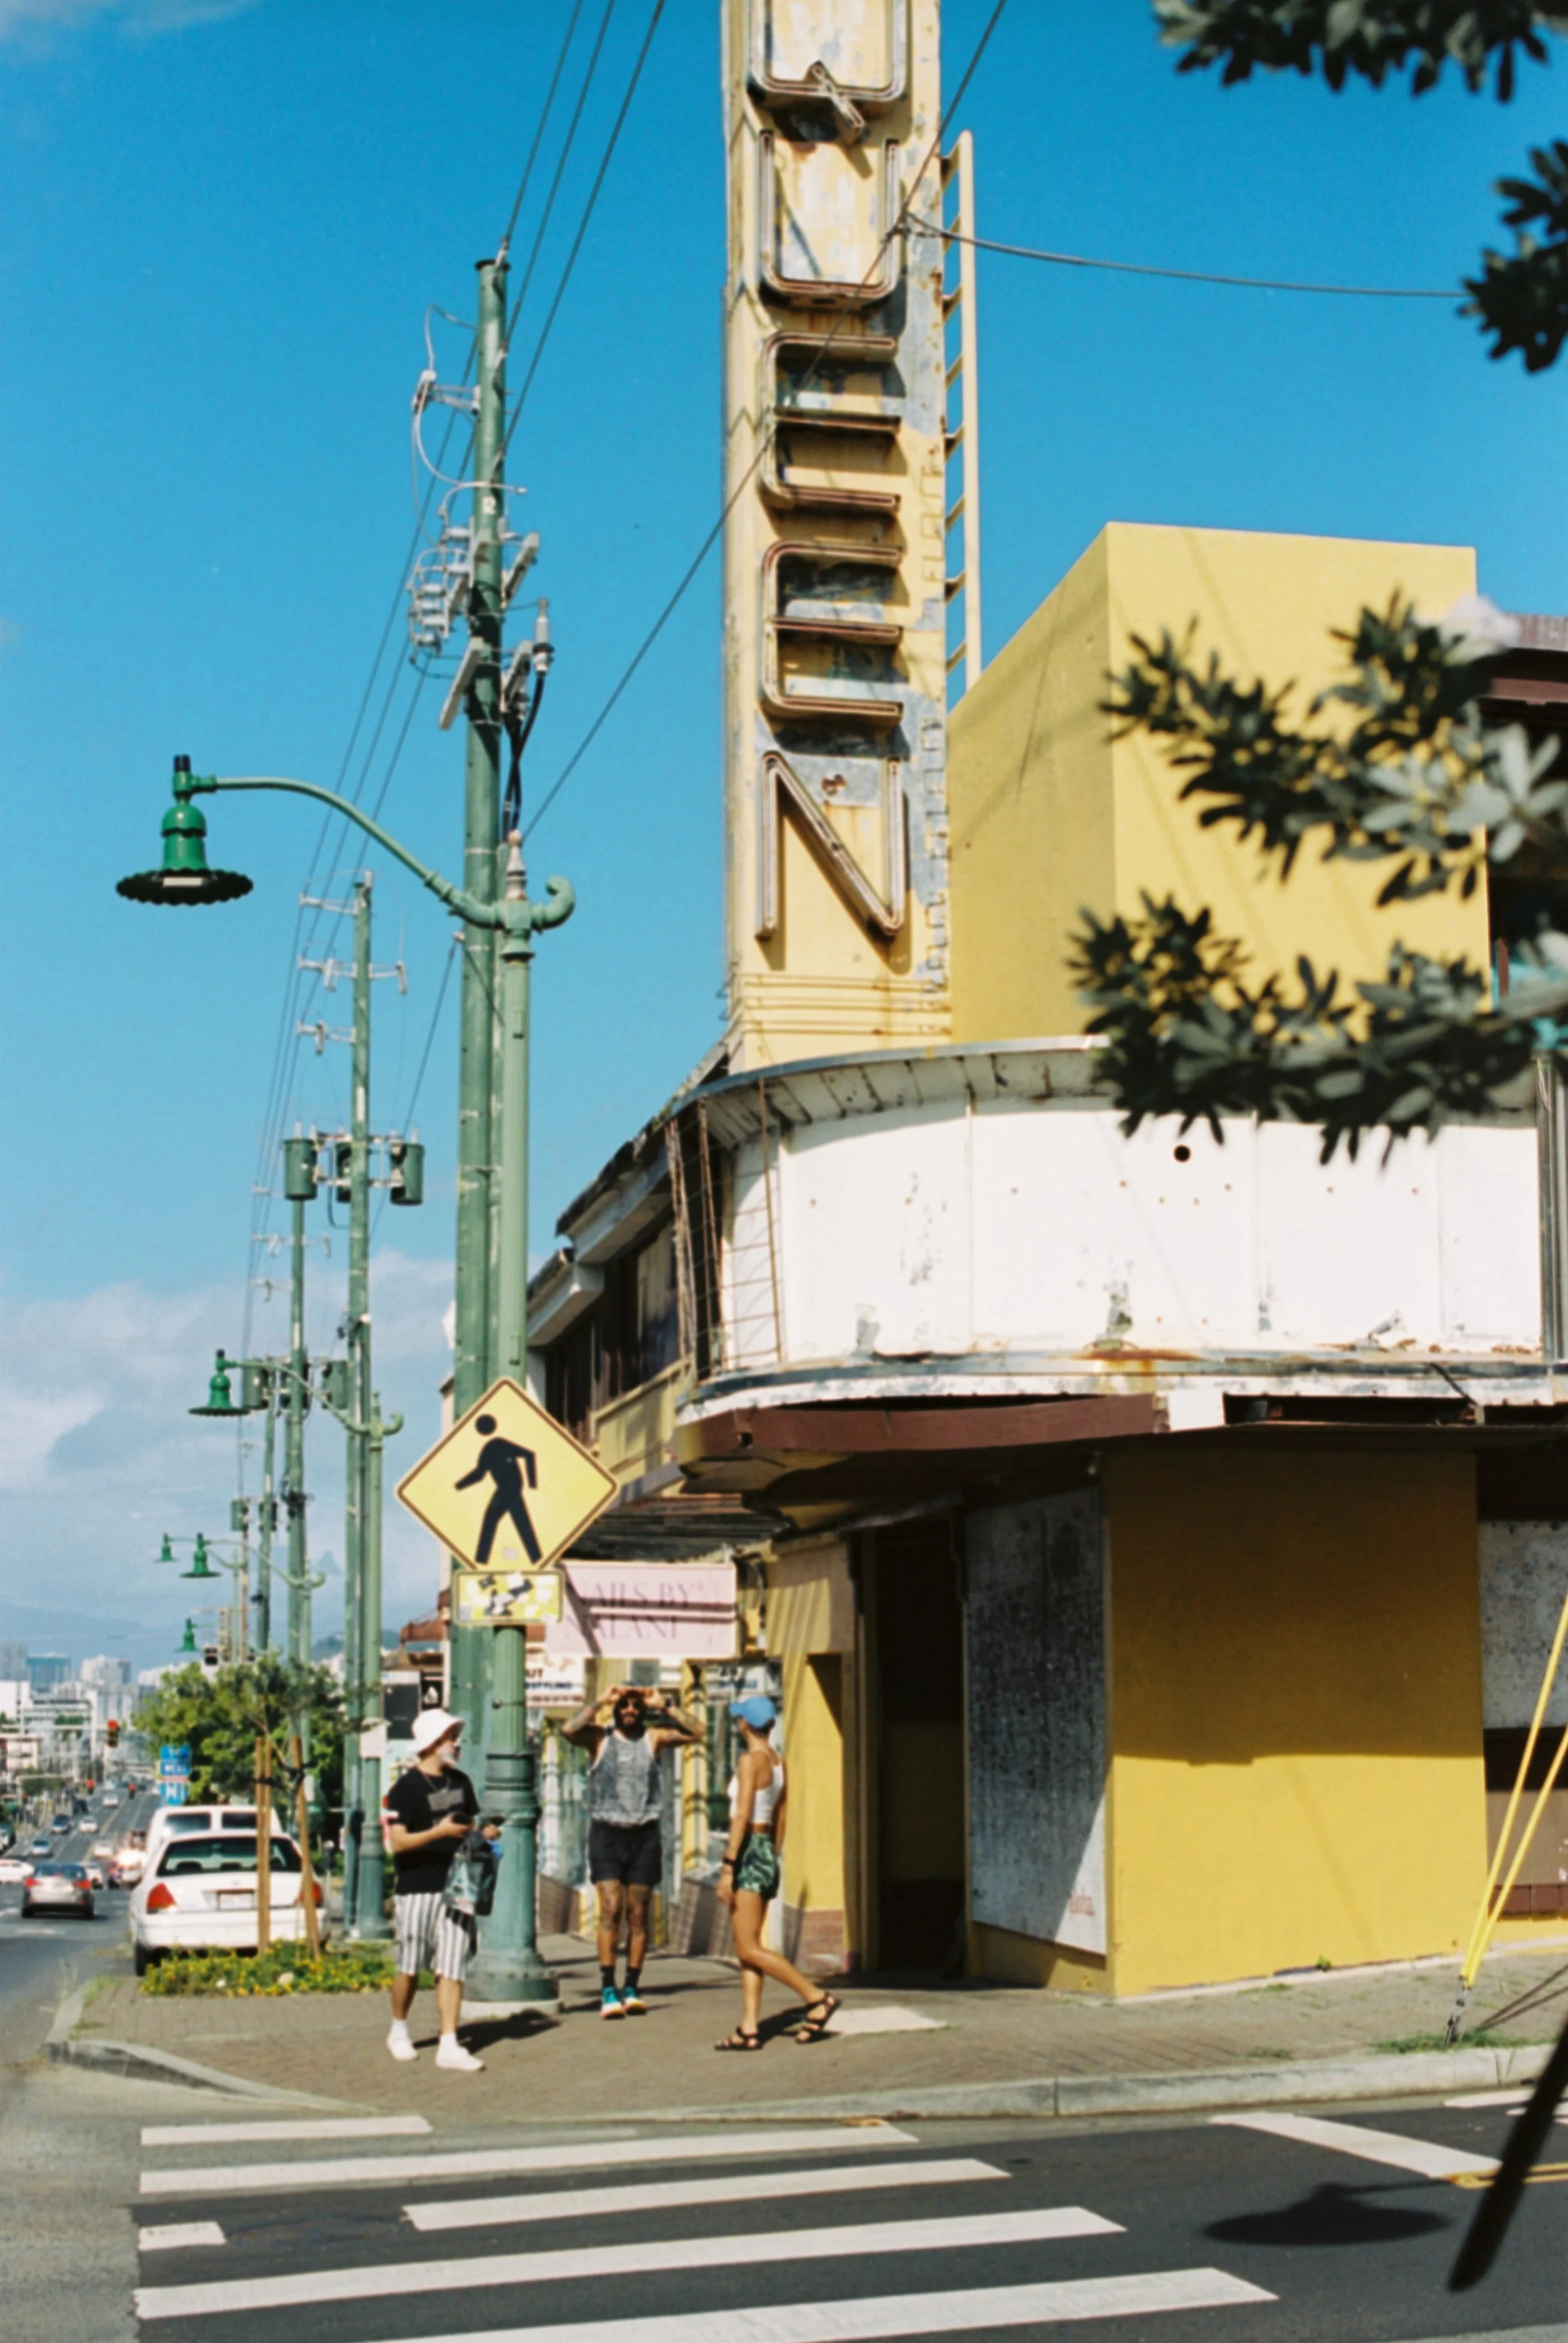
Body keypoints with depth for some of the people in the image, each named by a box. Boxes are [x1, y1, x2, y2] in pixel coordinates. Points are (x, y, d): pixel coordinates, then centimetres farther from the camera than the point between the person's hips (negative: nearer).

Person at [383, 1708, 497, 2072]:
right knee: (410, 1968, 5)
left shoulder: (460, 1781, 13)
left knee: (452, 1969, -2)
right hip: (417, 1889, -5)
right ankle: (399, 2032, 25)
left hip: (456, 1887, 5)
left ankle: (449, 2045, -3)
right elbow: (399, 1841, -15)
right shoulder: (405, 1788, -8)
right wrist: (440, 1831, -27)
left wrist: (484, 1833, 2)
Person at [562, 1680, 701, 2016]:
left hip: (644, 1834, 2)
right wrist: (601, 1701, -13)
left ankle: (632, 1989, 10)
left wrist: (664, 1706, -8)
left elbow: (696, 1732, -4)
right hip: (606, 1833, -2)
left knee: (638, 1914, 4)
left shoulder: (653, 1737, 6)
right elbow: (571, 1731, -18)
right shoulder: (599, 1737, 2)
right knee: (611, 1909, -12)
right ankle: (608, 1991, -12)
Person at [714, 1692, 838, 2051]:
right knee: (747, 1949, 7)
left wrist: (728, 1867, -20)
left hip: (748, 1853, -9)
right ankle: (749, 2029, 4)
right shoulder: (778, 1762, 11)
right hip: (767, 1854, 9)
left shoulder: (751, 1759, -14)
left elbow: (742, 1815, -19)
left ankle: (817, 1998, -9)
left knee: (750, 1950, -7)